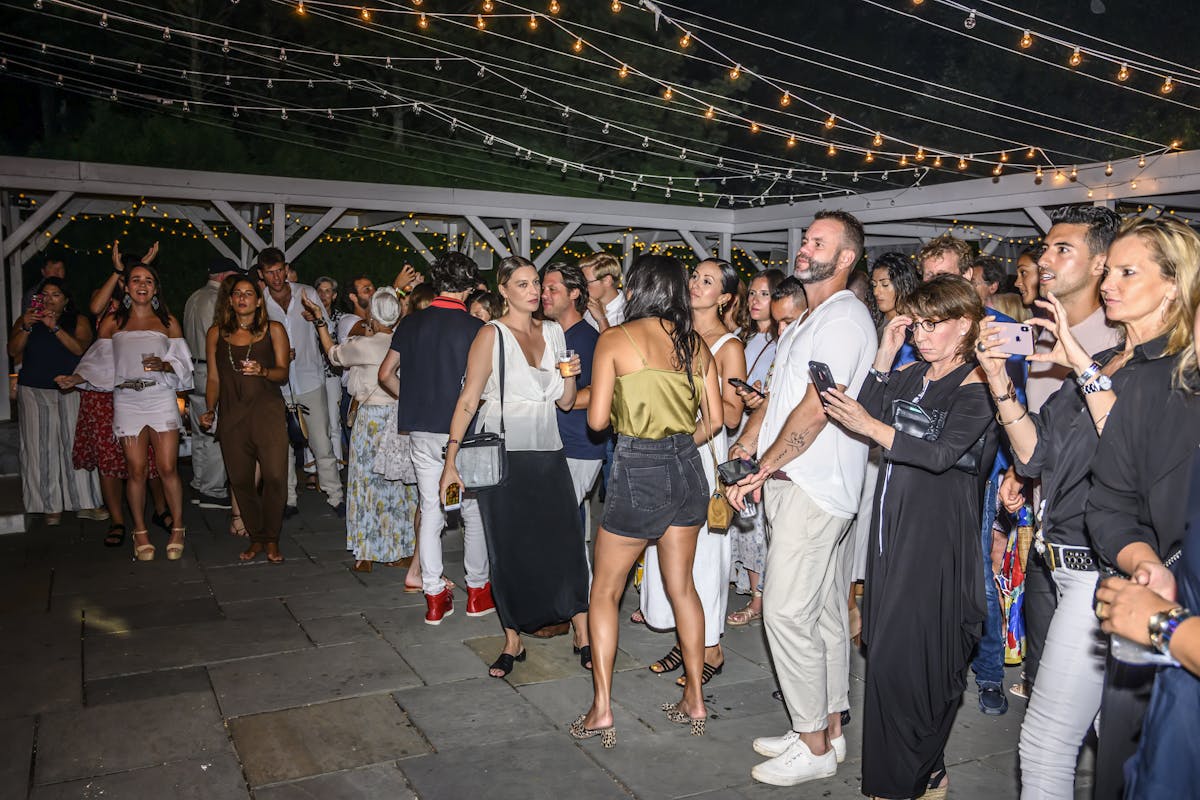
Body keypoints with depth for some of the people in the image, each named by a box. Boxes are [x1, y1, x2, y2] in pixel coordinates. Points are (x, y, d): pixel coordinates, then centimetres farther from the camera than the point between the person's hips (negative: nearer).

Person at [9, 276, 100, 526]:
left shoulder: (78, 320, 8)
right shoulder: (25, 319, 14)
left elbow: (80, 348, -9)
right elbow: (13, 351, 3)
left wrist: (54, 327, -17)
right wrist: (26, 327, -10)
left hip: (70, 391, -2)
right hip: (34, 392, 2)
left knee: (75, 443, -7)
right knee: (41, 448, -2)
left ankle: (84, 502, -1)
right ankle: (51, 506, 1)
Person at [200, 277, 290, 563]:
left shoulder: (274, 330, 7)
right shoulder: (216, 333, 13)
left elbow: (283, 373, 2)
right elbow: (214, 378, 15)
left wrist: (263, 371, -18)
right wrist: (210, 411, 3)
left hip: (268, 412, -2)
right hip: (231, 415, 2)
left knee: (275, 476, -10)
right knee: (241, 480, 1)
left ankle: (271, 539, 6)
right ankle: (256, 538, 17)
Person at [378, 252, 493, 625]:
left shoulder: (411, 322, 3)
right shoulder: (475, 328, -11)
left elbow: (386, 374, 7)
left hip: (422, 430, 4)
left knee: (430, 510, 10)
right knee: (474, 510, 11)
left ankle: (434, 596, 14)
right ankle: (477, 589, 20)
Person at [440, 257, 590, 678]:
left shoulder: (553, 331, 10)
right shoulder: (492, 335, -4)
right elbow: (468, 400, -8)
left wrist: (570, 376, -7)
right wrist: (451, 460, -13)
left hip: (548, 455, 4)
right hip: (502, 455, -3)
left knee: (565, 544, -1)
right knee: (509, 552, 4)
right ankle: (513, 642, 19)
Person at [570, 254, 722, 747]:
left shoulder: (615, 339, -8)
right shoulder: (695, 344, 5)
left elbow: (597, 419, -9)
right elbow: (715, 419, 6)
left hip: (639, 471, -5)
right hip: (688, 469, 5)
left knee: (605, 592, 9)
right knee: (682, 586, 17)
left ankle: (601, 710, 11)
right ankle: (695, 701, 25)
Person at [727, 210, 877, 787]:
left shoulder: (844, 317, -12)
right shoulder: (806, 322, 21)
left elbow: (815, 409, -19)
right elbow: (774, 399, 18)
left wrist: (764, 468, -10)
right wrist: (738, 459, 8)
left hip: (814, 488, -10)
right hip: (793, 484, 10)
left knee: (788, 612, -7)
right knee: (824, 613, 14)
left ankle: (814, 748, 7)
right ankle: (827, 731, 25)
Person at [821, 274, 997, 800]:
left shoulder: (976, 386, -7)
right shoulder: (909, 377, 13)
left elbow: (943, 453, -20)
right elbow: (864, 417, 2)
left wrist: (873, 427, -31)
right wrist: (884, 357, -3)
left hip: (939, 533, -7)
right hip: (892, 523, 7)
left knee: (912, 654, -3)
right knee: (886, 650, 10)